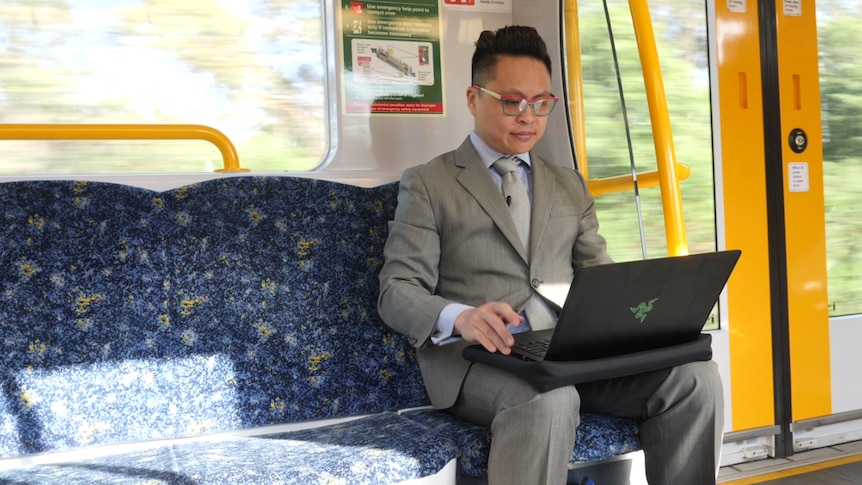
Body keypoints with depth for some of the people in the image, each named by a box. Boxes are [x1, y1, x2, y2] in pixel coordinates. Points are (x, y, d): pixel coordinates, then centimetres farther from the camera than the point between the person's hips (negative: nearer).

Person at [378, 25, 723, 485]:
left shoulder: (569, 185, 23)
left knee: (695, 375, -21)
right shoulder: (427, 184, 7)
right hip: (478, 356, -4)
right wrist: (460, 317, -25)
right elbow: (397, 291, -2)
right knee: (549, 399, -38)